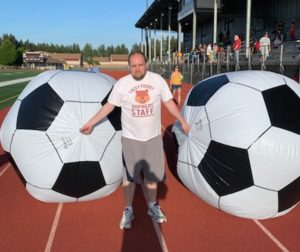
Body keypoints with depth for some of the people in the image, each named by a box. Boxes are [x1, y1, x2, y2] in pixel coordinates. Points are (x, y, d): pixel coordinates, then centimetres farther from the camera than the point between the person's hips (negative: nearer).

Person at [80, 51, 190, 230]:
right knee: (129, 176, 8)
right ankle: (128, 211, 26)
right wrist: (91, 123, -3)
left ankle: (153, 207, 35)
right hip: (131, 138, -1)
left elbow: (169, 102, 3)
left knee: (153, 174, 14)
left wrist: (182, 121, 2)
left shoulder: (157, 80, -4)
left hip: (153, 137, 1)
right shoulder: (121, 84, -8)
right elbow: (109, 106, -1)